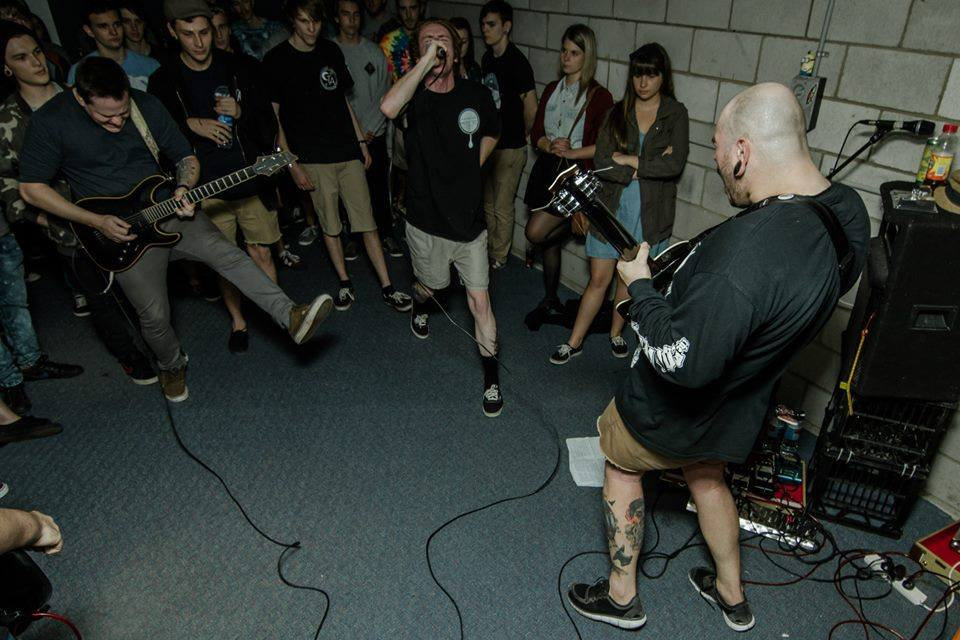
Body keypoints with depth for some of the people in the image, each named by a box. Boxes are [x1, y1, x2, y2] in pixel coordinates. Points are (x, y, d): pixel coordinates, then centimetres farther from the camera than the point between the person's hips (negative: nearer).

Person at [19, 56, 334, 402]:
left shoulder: (147, 105, -3)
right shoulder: (50, 121, -11)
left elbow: (186, 157, 8)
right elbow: (31, 188, -5)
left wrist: (184, 188, -14)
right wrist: (98, 222, -13)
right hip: (122, 229, -2)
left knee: (226, 253, -24)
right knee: (154, 315, -7)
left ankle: (291, 316, -33)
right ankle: (172, 365, 24)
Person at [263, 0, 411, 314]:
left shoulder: (331, 51, 9)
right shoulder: (276, 60, -3)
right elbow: (273, 117, -3)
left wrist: (361, 141, 14)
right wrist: (292, 164, -9)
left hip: (348, 151, 3)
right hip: (313, 158, -3)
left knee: (367, 221, 1)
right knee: (330, 225, 6)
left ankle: (387, 288, 6)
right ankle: (345, 284, 23)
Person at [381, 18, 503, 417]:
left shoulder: (477, 95, -3)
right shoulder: (414, 96, -11)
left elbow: (491, 134, 18)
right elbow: (389, 108, -37)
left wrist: (471, 167, 7)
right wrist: (426, 62, -32)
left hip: (469, 218, 1)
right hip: (426, 219, -1)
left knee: (479, 298, 0)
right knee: (433, 285, 22)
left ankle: (491, 376, 15)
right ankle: (419, 304, 61)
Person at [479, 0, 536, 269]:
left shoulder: (517, 62, -16)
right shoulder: (487, 58, 8)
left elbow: (531, 108, -14)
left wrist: (522, 136, 0)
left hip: (510, 148, -8)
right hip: (487, 143, 8)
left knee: (503, 207, 3)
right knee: (487, 202, 17)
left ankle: (499, 257, 17)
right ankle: (489, 249, 32)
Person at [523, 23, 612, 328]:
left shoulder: (599, 96, -6)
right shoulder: (552, 89, 10)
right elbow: (535, 133, 6)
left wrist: (571, 152, -17)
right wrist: (551, 146, -13)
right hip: (547, 170, 6)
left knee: (536, 232, -19)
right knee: (549, 242, 13)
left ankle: (572, 225, 15)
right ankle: (550, 300, 30)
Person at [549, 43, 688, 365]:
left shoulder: (675, 113, -1)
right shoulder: (617, 112, 2)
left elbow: (675, 164, -16)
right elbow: (602, 163, -10)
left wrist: (628, 160, -13)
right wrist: (648, 164, -16)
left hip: (650, 212, 0)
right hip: (612, 207, 0)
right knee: (599, 279, 3)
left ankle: (616, 333, 34)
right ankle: (575, 342, 15)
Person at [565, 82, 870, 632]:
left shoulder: (744, 252, -41)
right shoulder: (849, 209, -10)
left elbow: (681, 363, -36)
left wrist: (639, 285, -22)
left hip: (676, 414, -8)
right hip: (741, 410, 8)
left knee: (620, 462, 21)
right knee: (707, 478, 33)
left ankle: (622, 597, 37)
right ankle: (733, 596, 53)